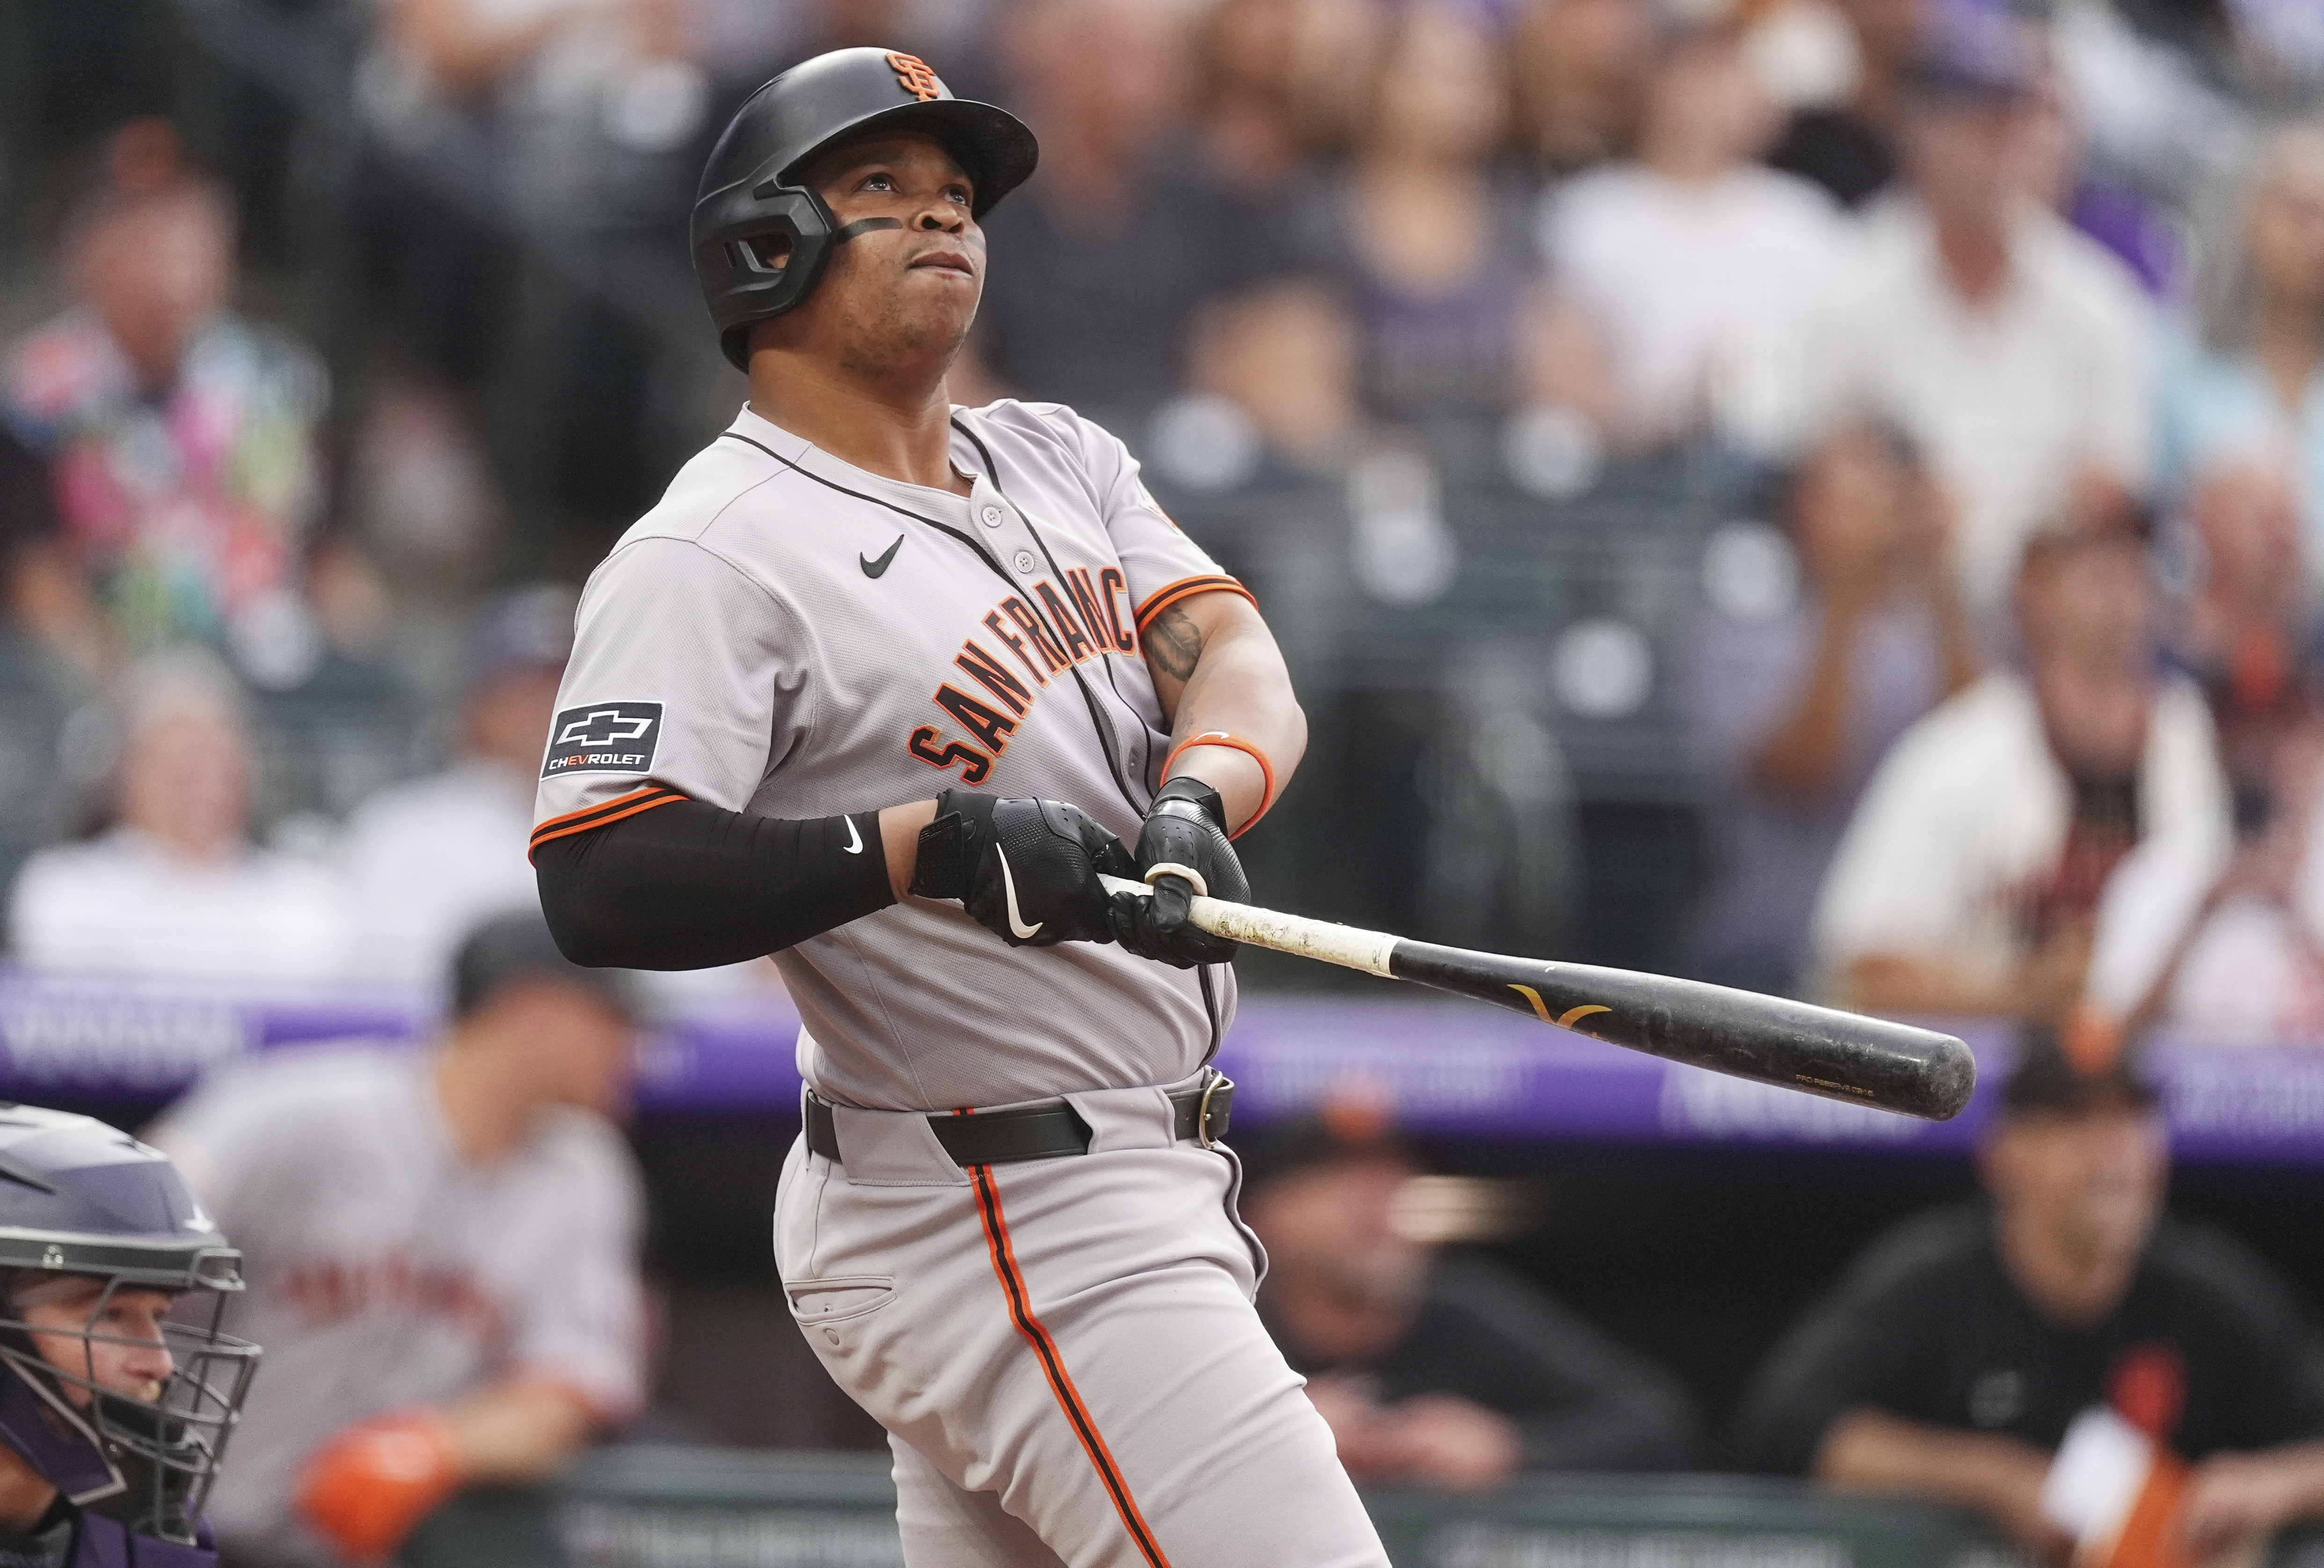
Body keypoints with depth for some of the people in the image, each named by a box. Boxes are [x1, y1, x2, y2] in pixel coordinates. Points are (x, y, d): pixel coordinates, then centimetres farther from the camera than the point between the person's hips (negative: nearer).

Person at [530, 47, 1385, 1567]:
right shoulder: (711, 557, -11)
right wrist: (930, 844, -29)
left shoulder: (1061, 460, 15)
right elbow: (599, 883, -22)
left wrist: (1197, 800, -23)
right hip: (1006, 1240, -8)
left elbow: (1241, 661, 0)